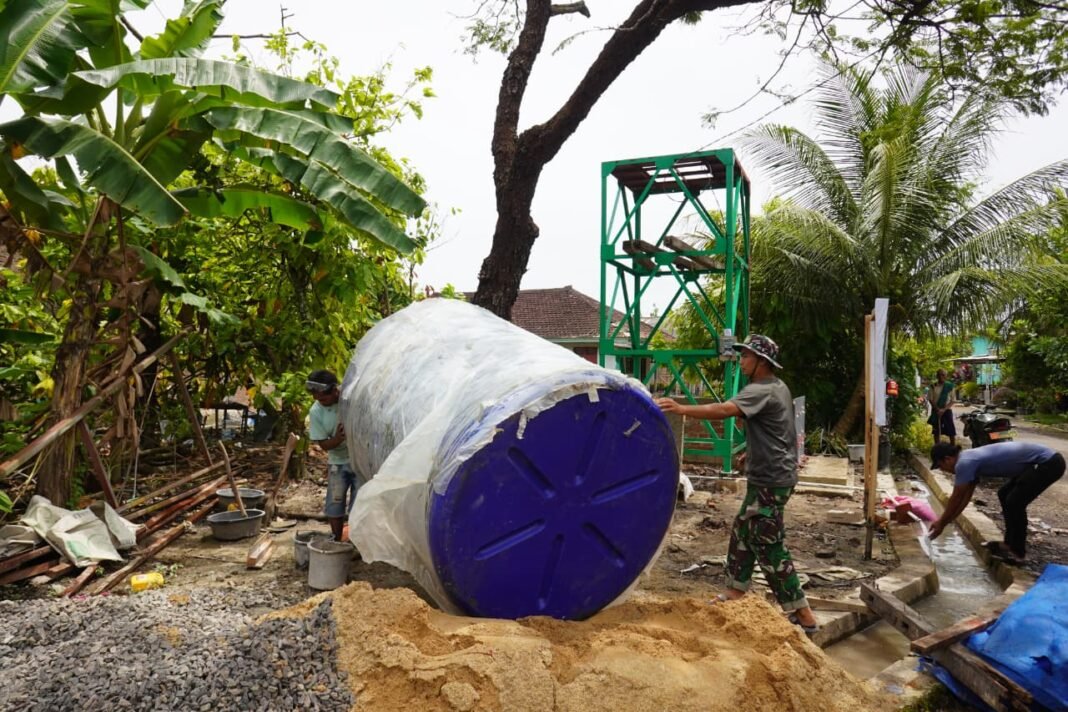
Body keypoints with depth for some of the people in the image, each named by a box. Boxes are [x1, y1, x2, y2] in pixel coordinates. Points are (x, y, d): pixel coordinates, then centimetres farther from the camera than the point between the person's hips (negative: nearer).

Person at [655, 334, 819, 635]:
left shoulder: (761, 391, -19)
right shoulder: (778, 388, 14)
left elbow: (725, 410, -36)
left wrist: (681, 409, -45)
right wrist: (754, 452, 21)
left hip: (770, 480, -10)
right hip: (772, 476, 11)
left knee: (769, 547, -5)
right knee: (743, 532, 16)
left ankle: (803, 616, 3)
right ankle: (735, 593, 24)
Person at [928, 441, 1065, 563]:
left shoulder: (964, 463, -18)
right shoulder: (971, 460, 11)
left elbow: (956, 499, -9)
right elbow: (965, 497, 18)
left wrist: (941, 524, 2)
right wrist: (944, 521, 19)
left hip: (1049, 464, -10)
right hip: (1040, 461, 10)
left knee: (1014, 503, -10)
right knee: (1004, 494, 17)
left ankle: (1018, 553, 4)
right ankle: (1010, 543, 25)